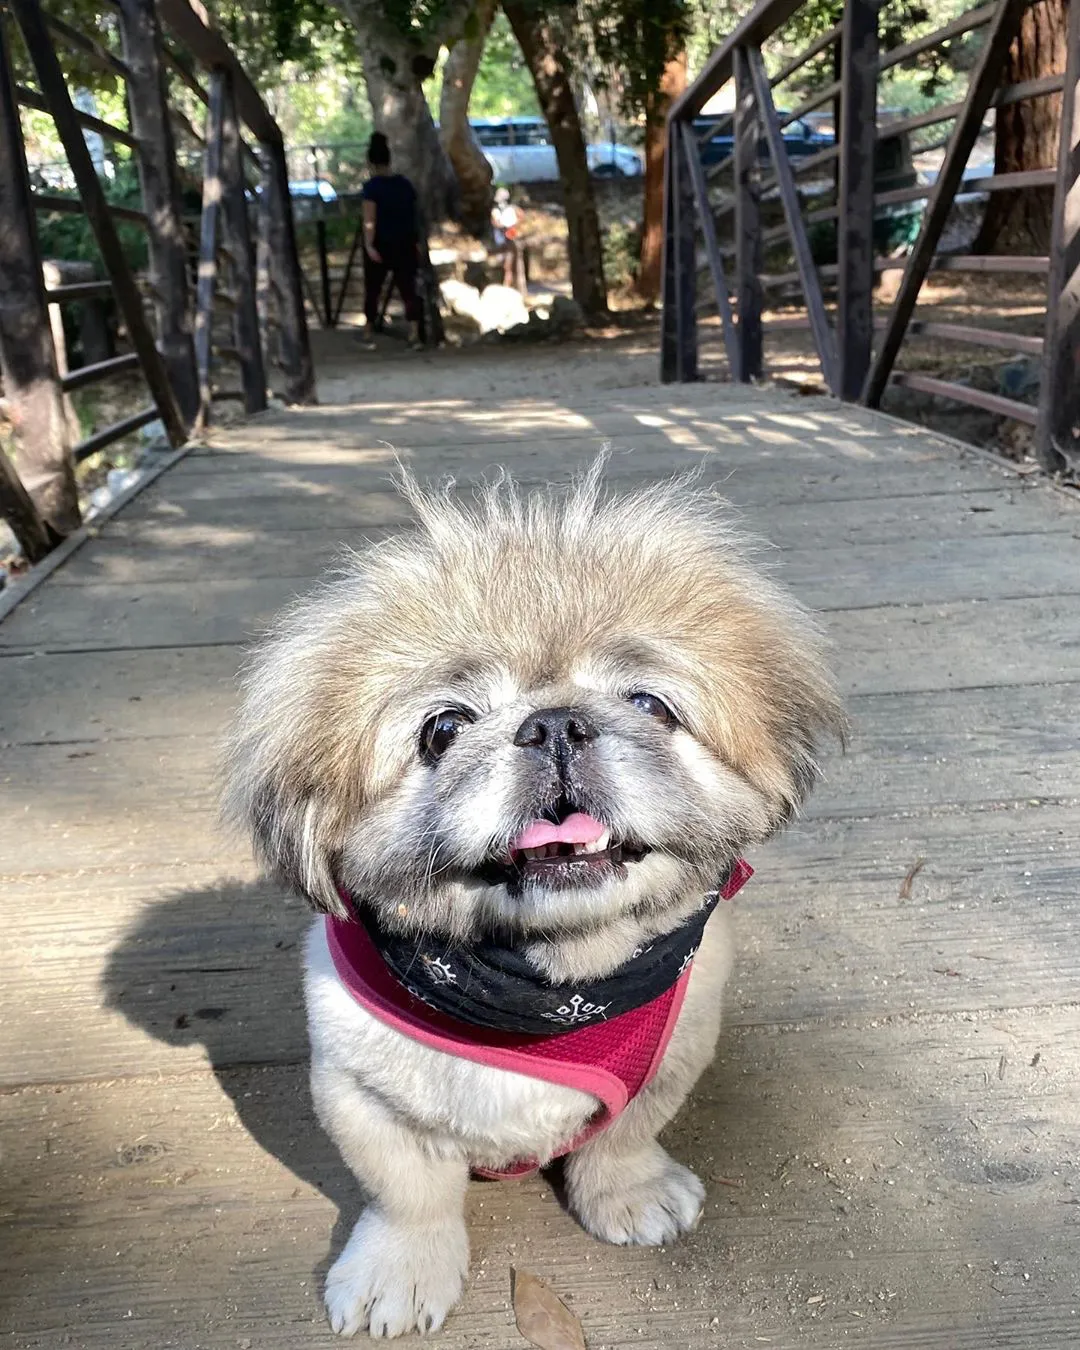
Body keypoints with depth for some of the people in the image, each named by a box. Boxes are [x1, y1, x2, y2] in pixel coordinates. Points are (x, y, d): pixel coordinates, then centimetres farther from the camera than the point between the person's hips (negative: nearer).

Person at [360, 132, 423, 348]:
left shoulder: (372, 186, -10)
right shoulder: (405, 183, 6)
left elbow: (370, 221, -18)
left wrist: (369, 245, -22)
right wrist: (416, 241, 22)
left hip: (381, 244, -3)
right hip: (405, 244, 4)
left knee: (373, 288, 12)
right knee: (408, 288, 0)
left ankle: (369, 332, 23)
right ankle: (415, 334, -12)